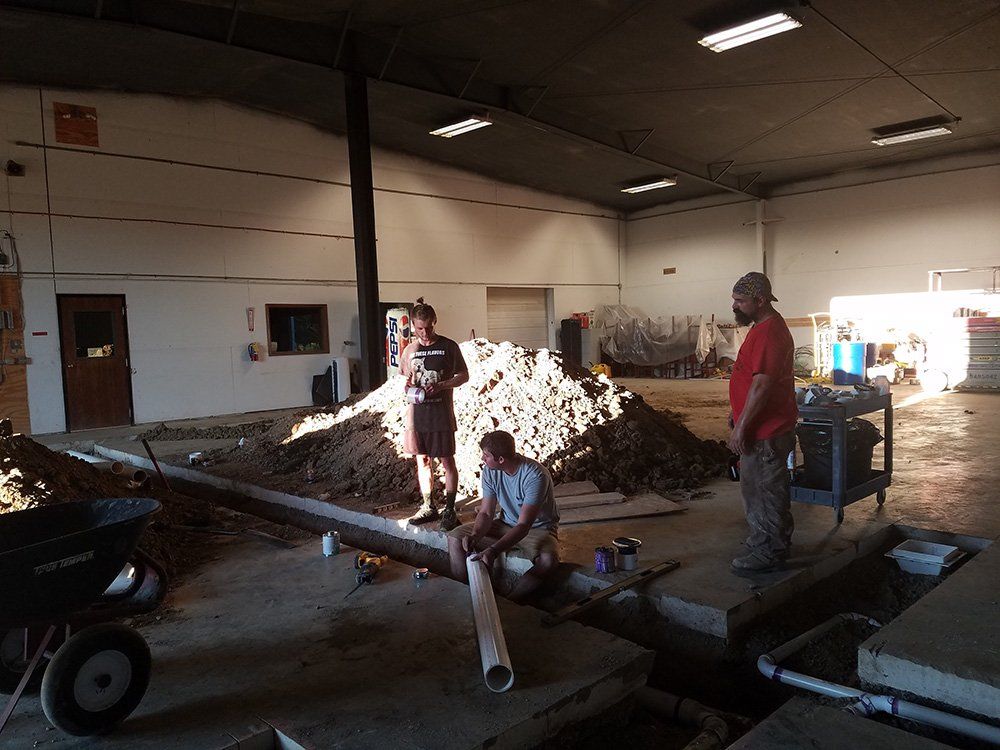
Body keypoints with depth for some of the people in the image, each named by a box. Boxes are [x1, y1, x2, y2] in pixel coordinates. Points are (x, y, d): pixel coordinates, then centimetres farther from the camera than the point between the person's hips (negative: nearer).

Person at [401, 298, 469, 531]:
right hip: (417, 413, 4)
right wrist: (408, 384, -6)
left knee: (447, 461, -1)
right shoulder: (409, 350, 8)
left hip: (441, 414, -4)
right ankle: (428, 507, 23)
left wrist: (440, 386, -16)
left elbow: (463, 375, -1)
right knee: (422, 460, 11)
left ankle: (449, 510, 7)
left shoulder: (448, 346, -4)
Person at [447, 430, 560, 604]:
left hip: (538, 528, -5)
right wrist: (475, 536, -29)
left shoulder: (536, 476, -31)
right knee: (455, 537, -8)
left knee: (548, 560, -38)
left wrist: (493, 550, -46)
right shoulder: (490, 471, -11)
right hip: (506, 525, 6)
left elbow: (523, 525, -34)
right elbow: (486, 513, -8)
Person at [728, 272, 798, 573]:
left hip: (766, 433, -11)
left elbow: (762, 384, -26)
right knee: (756, 488, 20)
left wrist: (741, 427, -24)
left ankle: (769, 553, 11)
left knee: (765, 491, 0)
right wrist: (738, 414, 23)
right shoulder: (763, 327, 13)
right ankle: (764, 539, 33)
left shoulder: (769, 332, -22)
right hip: (760, 428, 11)